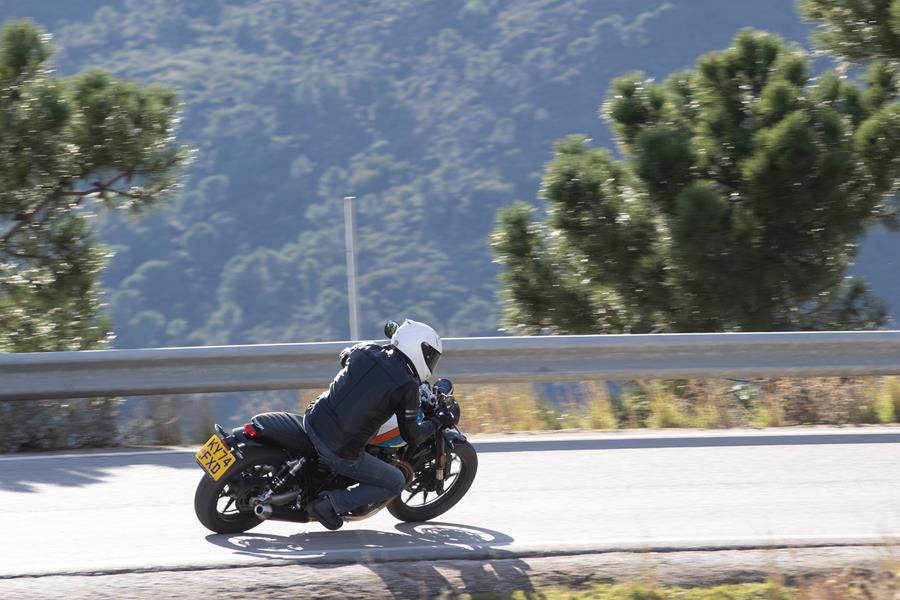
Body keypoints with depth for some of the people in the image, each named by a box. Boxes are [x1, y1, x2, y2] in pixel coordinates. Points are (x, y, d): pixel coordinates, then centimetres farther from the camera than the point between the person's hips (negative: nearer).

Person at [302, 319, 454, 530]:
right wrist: (437, 422, 16)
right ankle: (331, 503, 1)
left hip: (313, 420, 6)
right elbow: (412, 438, -2)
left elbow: (344, 356, 30)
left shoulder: (366, 350, 4)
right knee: (395, 483, 15)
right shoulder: (408, 387, -12)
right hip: (342, 452, -6)